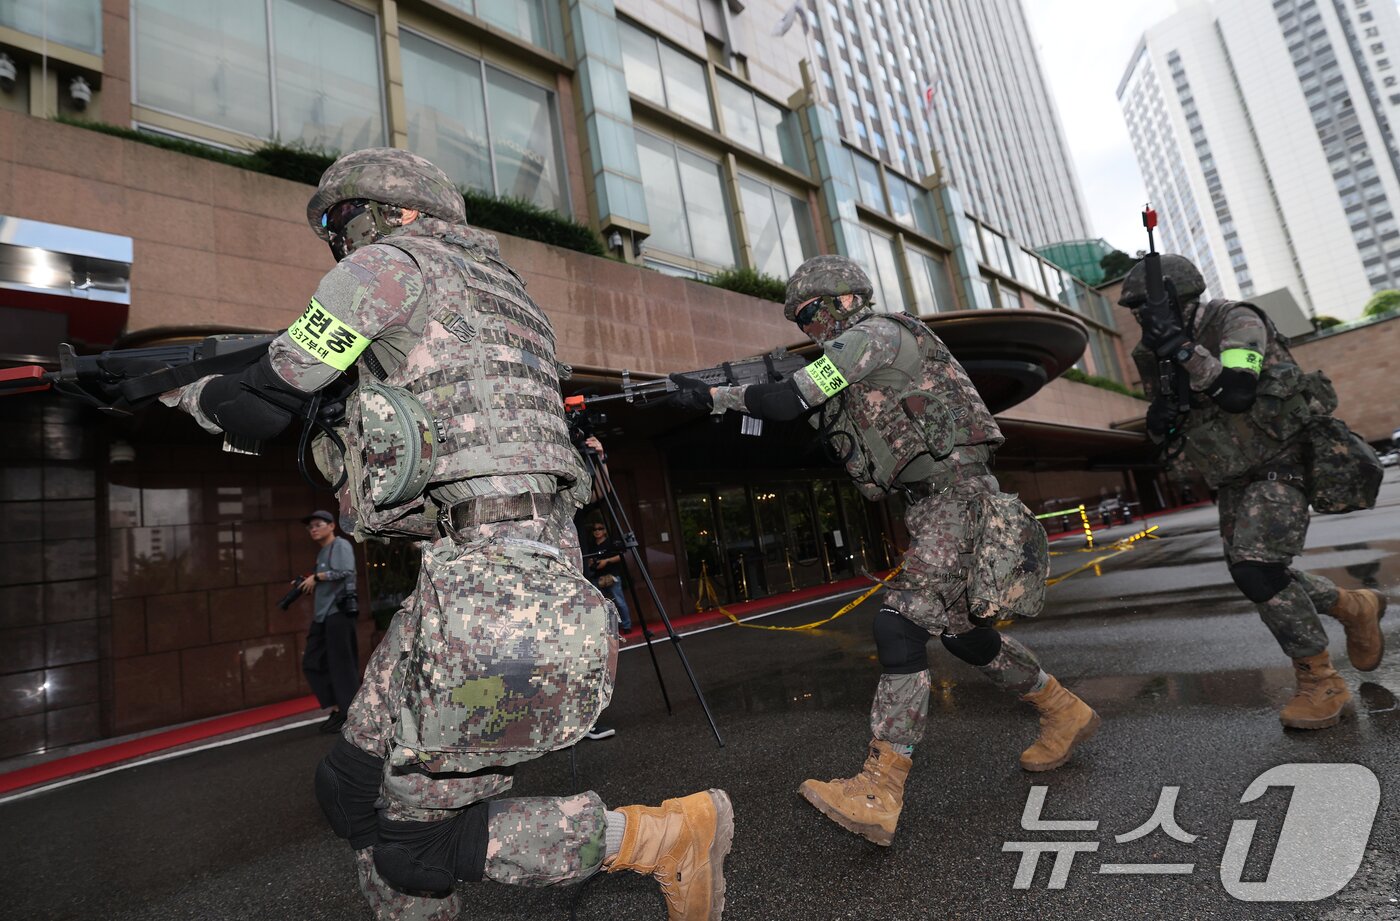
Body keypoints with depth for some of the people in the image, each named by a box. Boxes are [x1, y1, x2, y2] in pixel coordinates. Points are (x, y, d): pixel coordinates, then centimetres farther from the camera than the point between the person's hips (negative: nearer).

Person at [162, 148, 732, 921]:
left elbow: (262, 402, 5)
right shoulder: (503, 292, 26)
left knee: (414, 843, 4)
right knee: (357, 792, 19)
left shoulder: (390, 262, 1)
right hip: (534, 569, 9)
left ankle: (673, 835, 5)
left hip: (486, 584, -9)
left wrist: (189, 393, 26)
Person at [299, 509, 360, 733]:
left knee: (341, 664, -5)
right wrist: (308, 586, 7)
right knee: (312, 663, 8)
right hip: (322, 614, 10)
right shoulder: (322, 552, 22)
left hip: (339, 611, -10)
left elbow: (345, 571, -21)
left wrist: (316, 577, -12)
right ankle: (337, 708, 16)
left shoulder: (341, 545, -5)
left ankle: (350, 713, 5)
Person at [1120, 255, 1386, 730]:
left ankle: (1322, 685, -2)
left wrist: (1184, 348, -36)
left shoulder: (1235, 321, -17)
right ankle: (1355, 607, 38)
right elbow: (1167, 431, 10)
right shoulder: (1153, 355, 2)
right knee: (1253, 574, 12)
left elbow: (1237, 392, -33)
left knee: (1257, 570, -19)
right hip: (1233, 480, 8)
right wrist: (1160, 421, -12)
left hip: (1278, 464, -7)